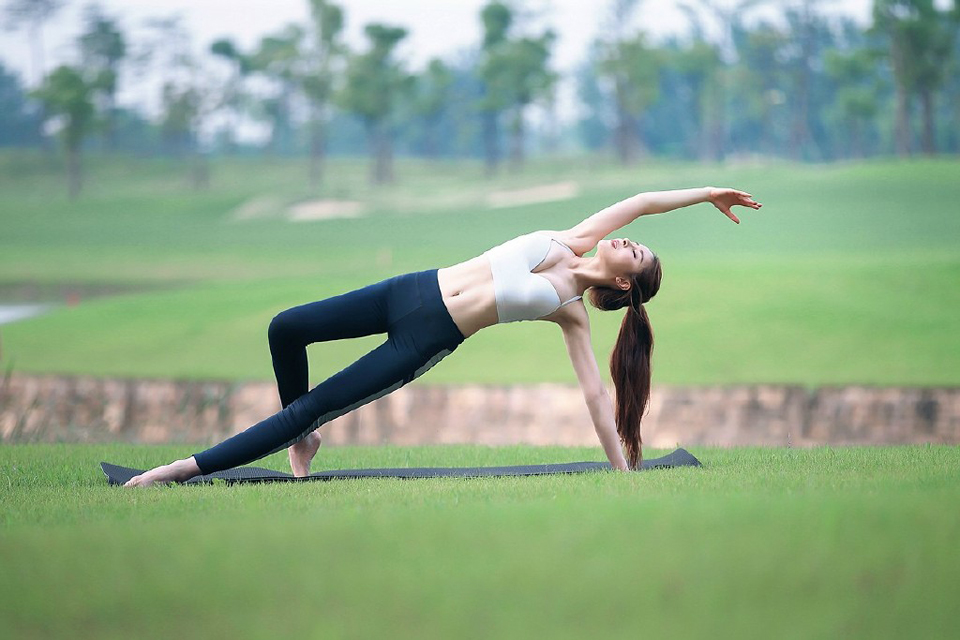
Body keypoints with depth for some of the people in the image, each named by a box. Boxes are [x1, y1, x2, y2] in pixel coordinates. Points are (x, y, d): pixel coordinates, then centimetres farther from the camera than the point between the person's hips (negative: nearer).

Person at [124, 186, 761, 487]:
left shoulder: (573, 314, -1)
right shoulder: (572, 242, 10)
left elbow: (597, 394, -2)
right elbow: (638, 203, 12)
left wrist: (625, 472, -6)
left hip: (430, 339, -6)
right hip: (411, 291, 6)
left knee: (314, 407, -14)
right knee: (286, 329, -2)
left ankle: (189, 466, -14)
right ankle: (301, 439, 22)